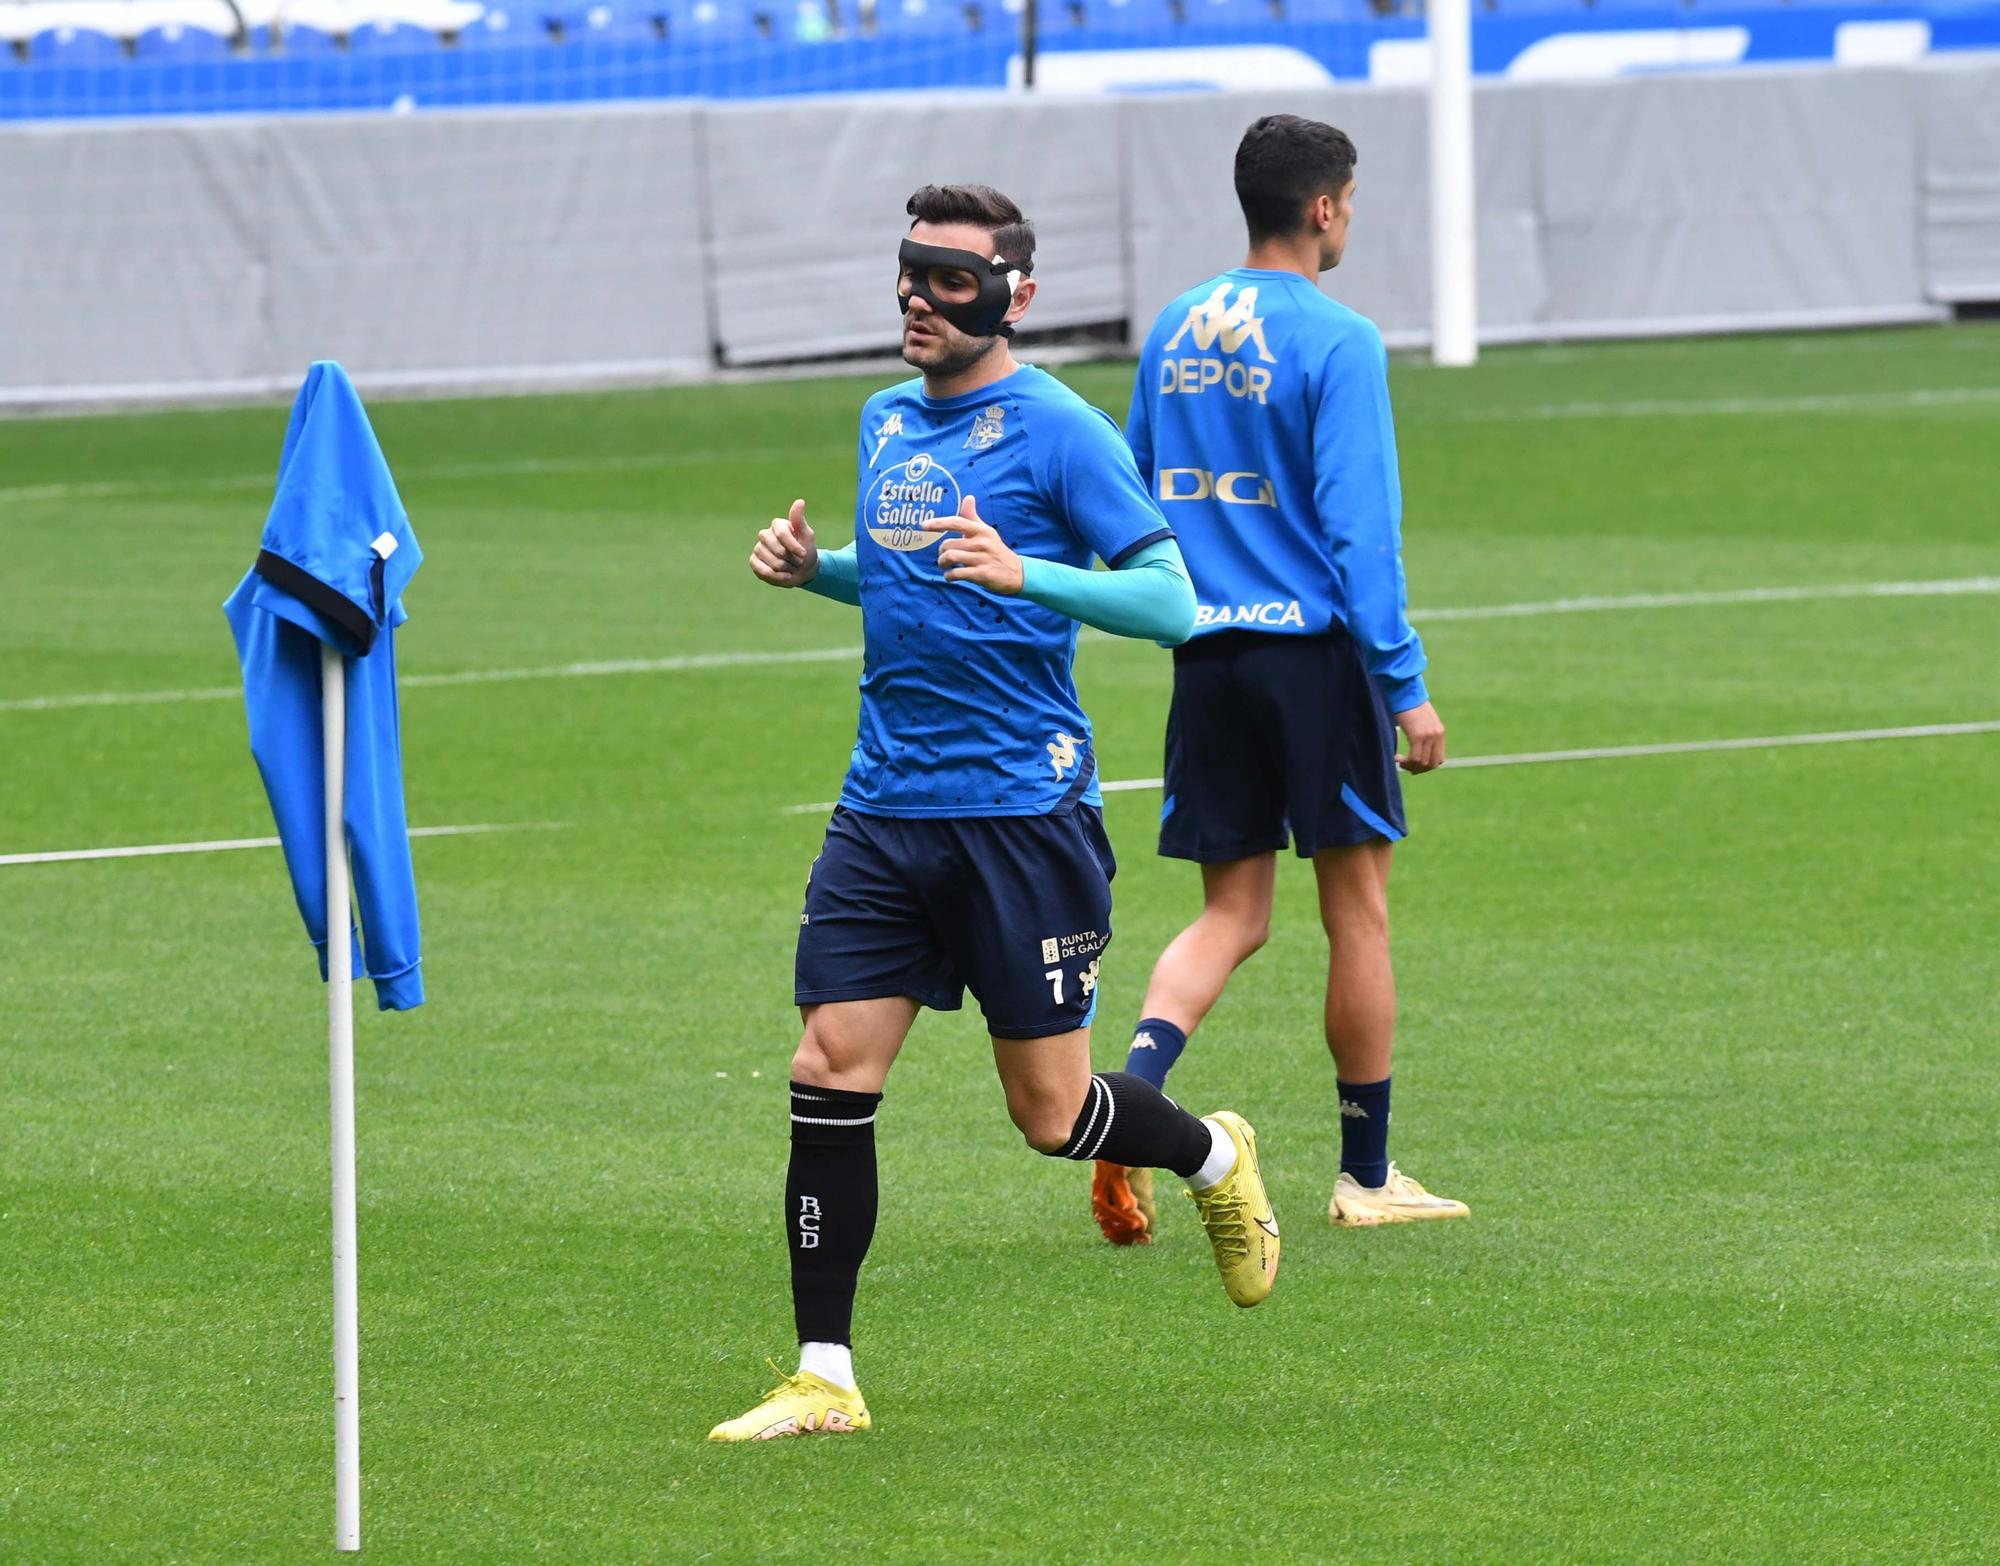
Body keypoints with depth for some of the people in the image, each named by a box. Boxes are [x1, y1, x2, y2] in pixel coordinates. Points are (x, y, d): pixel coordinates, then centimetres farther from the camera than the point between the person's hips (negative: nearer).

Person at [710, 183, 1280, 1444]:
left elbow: (1172, 603, -15)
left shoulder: (1058, 430, -9)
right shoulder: (888, 421, 13)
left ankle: (1215, 1157, 34)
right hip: (886, 807, 6)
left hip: (1022, 809, -6)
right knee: (829, 1075, -5)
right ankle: (824, 1378, 1)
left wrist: (1023, 574, -29)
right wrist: (816, 567, 10)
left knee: (1053, 1115, 1)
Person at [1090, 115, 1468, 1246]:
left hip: (1207, 655, 6)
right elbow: (1360, 524, -15)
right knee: (1358, 909, 6)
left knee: (1232, 915, 9)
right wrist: (1405, 684, -12)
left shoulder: (1176, 329, 9)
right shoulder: (1336, 341, -11)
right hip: (1314, 646, -6)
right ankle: (1368, 1175, 13)